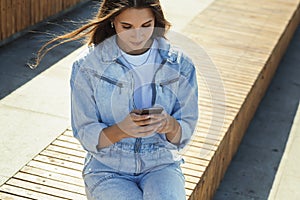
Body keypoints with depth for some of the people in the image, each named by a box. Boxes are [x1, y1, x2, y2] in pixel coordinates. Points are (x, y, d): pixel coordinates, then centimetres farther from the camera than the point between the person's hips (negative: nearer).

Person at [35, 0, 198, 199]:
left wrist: (169, 125, -24)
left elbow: (184, 135, 0)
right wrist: (122, 130, -27)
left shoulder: (180, 64, -5)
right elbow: (86, 135, -7)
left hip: (161, 165, 1)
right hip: (107, 169, 0)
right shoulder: (87, 67, -9)